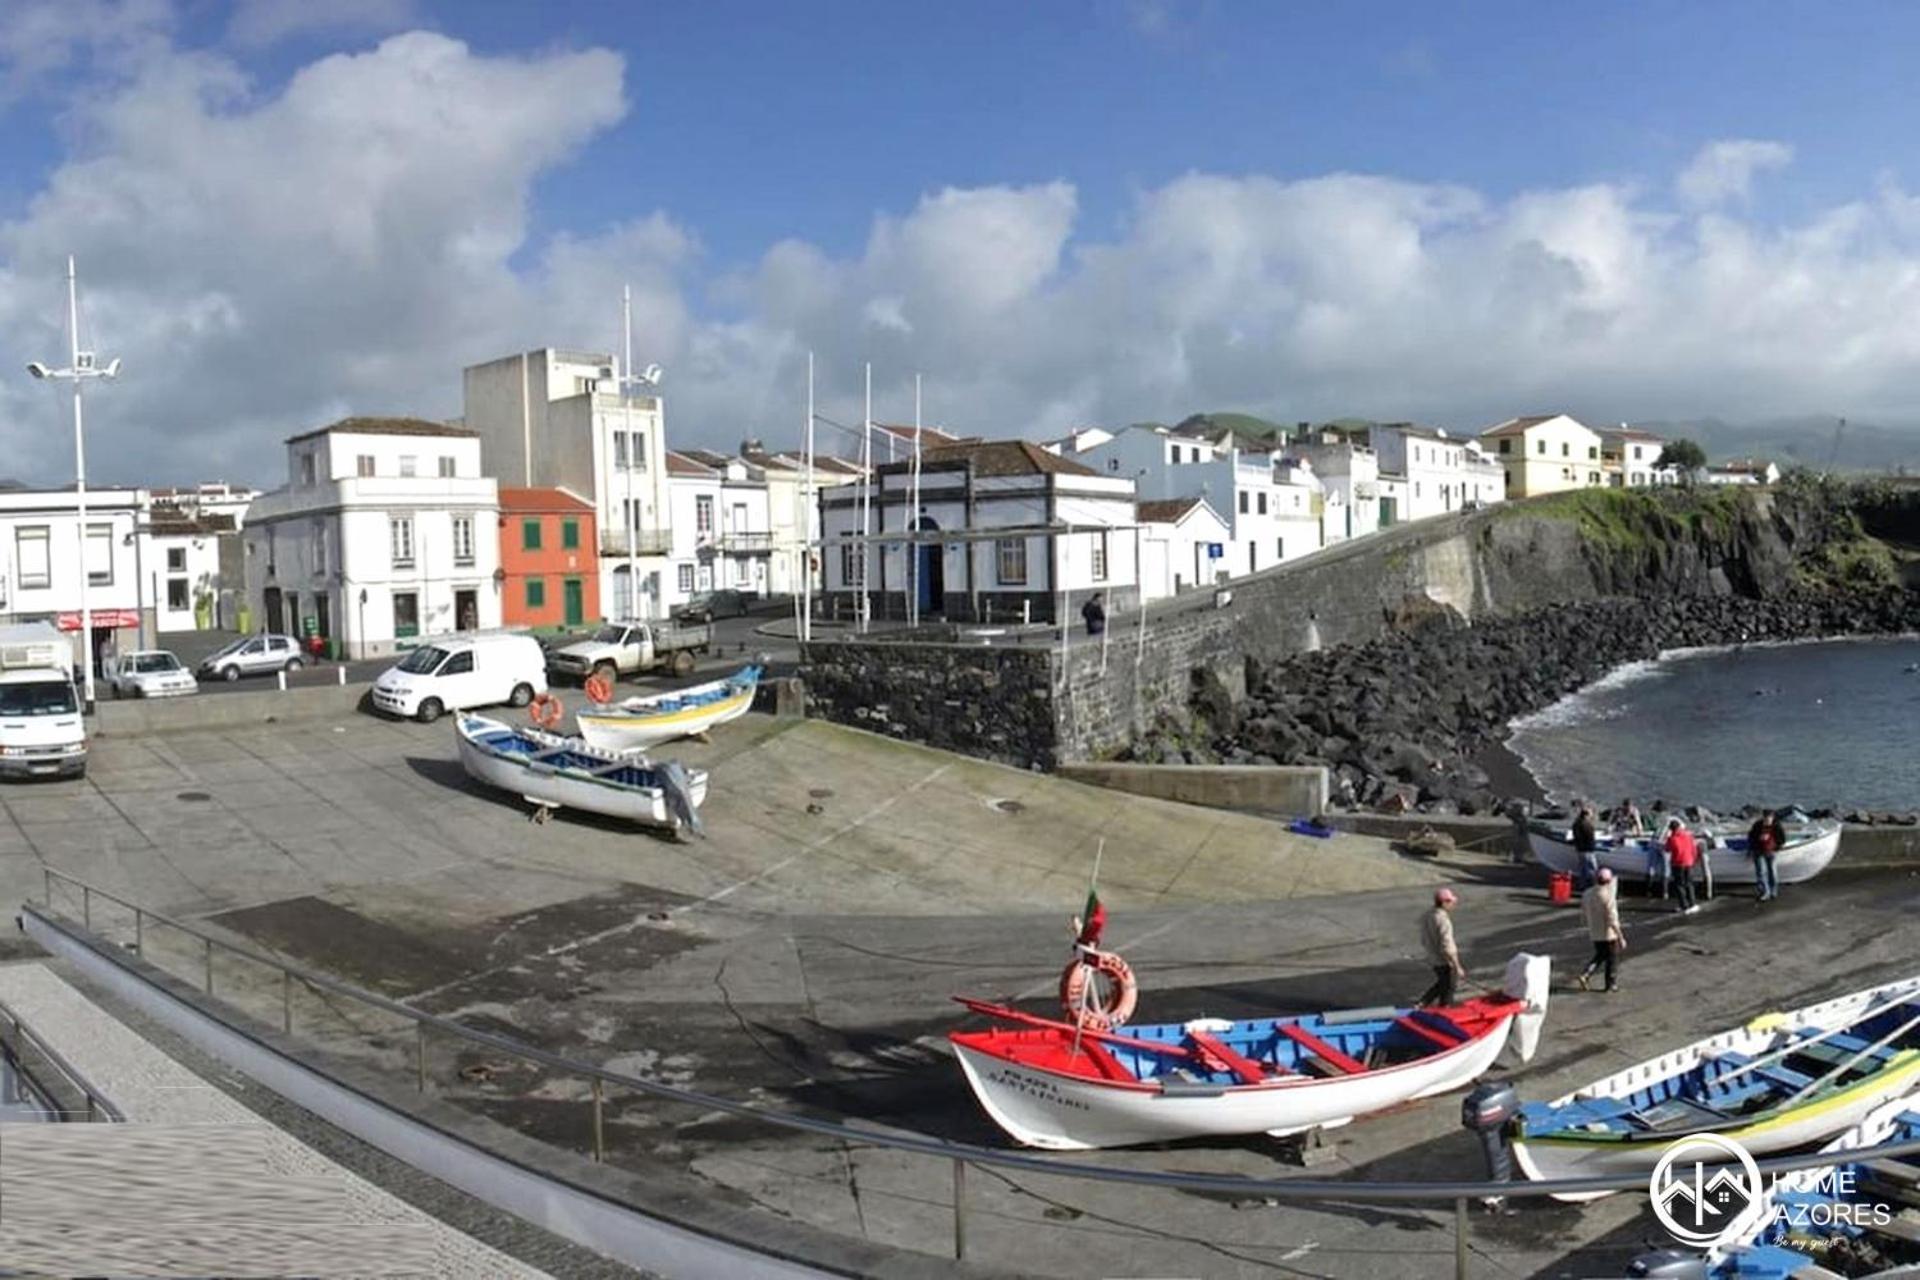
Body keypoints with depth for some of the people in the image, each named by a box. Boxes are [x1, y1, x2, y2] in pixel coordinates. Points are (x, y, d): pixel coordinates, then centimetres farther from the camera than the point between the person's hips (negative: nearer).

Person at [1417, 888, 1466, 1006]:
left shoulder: (1426, 917, 0)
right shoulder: (1443, 921, -26)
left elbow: (1423, 941, 11)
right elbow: (1448, 948, -26)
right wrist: (1457, 967, -19)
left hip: (1433, 959, 8)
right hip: (1446, 962, -8)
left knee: (1441, 984, 26)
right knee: (1447, 991, 8)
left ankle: (1421, 1002, 20)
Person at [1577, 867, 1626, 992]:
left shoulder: (1587, 894, -4)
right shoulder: (1608, 897, -24)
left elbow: (1583, 912, 7)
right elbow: (1612, 921, -24)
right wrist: (1621, 938, -18)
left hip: (1594, 934, 6)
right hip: (1608, 934, -6)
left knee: (1600, 955, 23)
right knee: (1611, 958, 14)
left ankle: (1585, 975, 5)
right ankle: (1611, 983, 28)